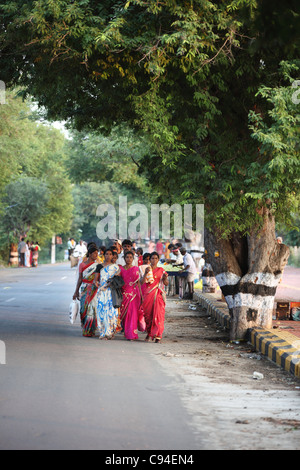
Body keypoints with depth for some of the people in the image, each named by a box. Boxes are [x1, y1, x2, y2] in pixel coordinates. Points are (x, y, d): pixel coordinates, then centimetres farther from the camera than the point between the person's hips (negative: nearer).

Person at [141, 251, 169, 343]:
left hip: (158, 295, -1)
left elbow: (166, 284, 5)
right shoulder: (146, 269, 9)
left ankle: (158, 336, -11)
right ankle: (149, 333, 22)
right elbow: (142, 282, -4)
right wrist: (146, 273, -18)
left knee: (158, 315, -11)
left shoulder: (161, 270, 8)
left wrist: (165, 278, -16)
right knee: (148, 315, 3)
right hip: (148, 295, 1)